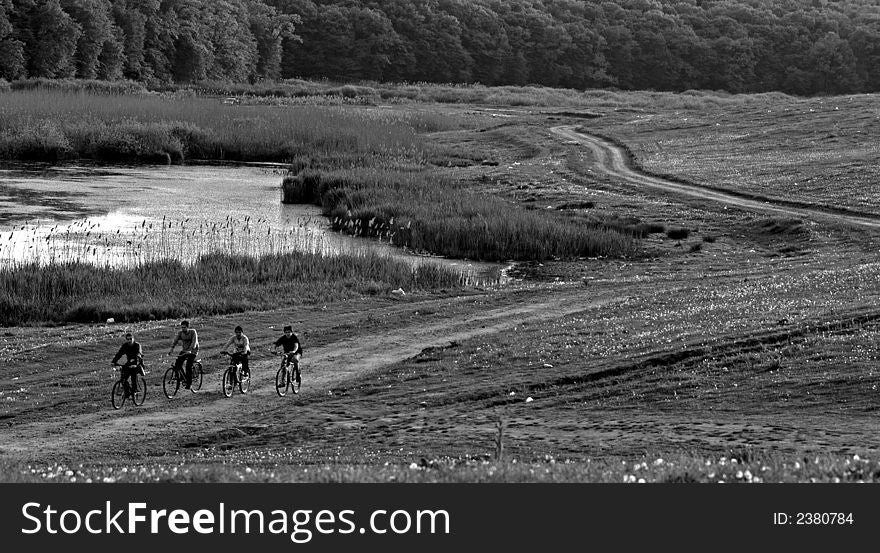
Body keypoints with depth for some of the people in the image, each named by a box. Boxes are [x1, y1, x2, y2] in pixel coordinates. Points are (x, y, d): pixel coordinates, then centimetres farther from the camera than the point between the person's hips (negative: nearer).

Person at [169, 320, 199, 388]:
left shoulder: (193, 332, -15)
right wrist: (171, 348, -33)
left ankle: (189, 383, -9)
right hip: (184, 350, 4)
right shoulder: (180, 333, -4)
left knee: (188, 366, -19)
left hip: (192, 351, -4)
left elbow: (194, 342, -28)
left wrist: (190, 350, -43)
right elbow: (175, 340, -16)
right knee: (177, 364, -14)